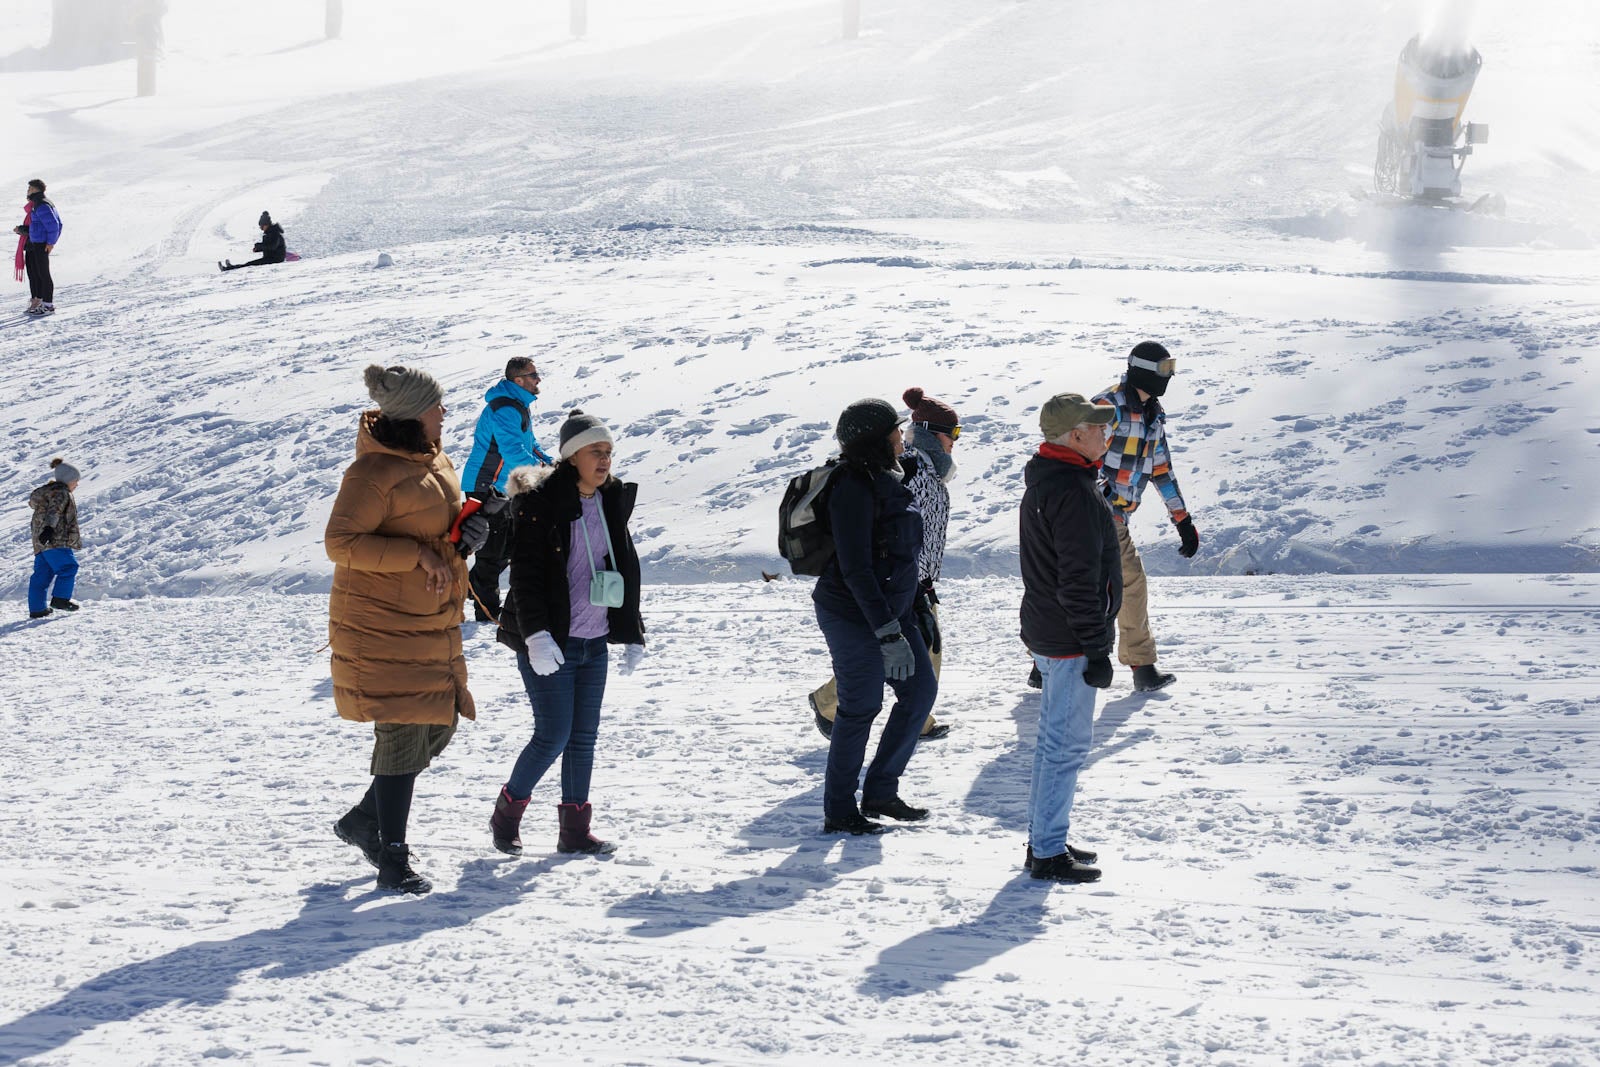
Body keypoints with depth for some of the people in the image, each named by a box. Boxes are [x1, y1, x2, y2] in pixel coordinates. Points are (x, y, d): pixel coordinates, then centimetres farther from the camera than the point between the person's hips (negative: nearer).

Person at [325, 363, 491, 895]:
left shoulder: (434, 462, 12)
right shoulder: (374, 472, -16)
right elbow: (341, 543, -20)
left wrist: (467, 531, 2)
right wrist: (418, 555, -23)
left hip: (430, 622, 9)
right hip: (381, 622, -9)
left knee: (439, 725, 11)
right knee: (404, 736, -9)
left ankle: (365, 820, 28)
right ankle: (393, 860, -1)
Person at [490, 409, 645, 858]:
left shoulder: (613, 504, 9)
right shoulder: (540, 503, -11)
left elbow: (627, 573, 15)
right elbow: (525, 573, -15)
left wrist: (632, 636, 12)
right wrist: (535, 634, -24)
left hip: (594, 642, 6)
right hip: (549, 643, -6)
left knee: (584, 736, 8)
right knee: (553, 736, -7)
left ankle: (574, 830, 15)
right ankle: (507, 812, 13)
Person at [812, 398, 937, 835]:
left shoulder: (886, 481, 9)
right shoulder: (854, 488, -21)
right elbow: (855, 570, -24)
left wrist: (901, 622, 21)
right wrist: (889, 635, -24)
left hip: (892, 610, 10)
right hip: (855, 615, -10)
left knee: (921, 690, 11)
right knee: (862, 707, -1)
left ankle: (880, 792, 21)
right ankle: (839, 812, 11)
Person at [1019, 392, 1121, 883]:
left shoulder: (1041, 484, 12)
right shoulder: (1074, 492, -21)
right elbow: (1079, 579, -23)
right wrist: (1096, 649, -19)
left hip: (1045, 634, 10)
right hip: (1070, 640, -10)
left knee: (1055, 739, 18)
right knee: (1068, 742, -5)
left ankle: (1044, 838, 26)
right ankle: (1048, 853, -1)